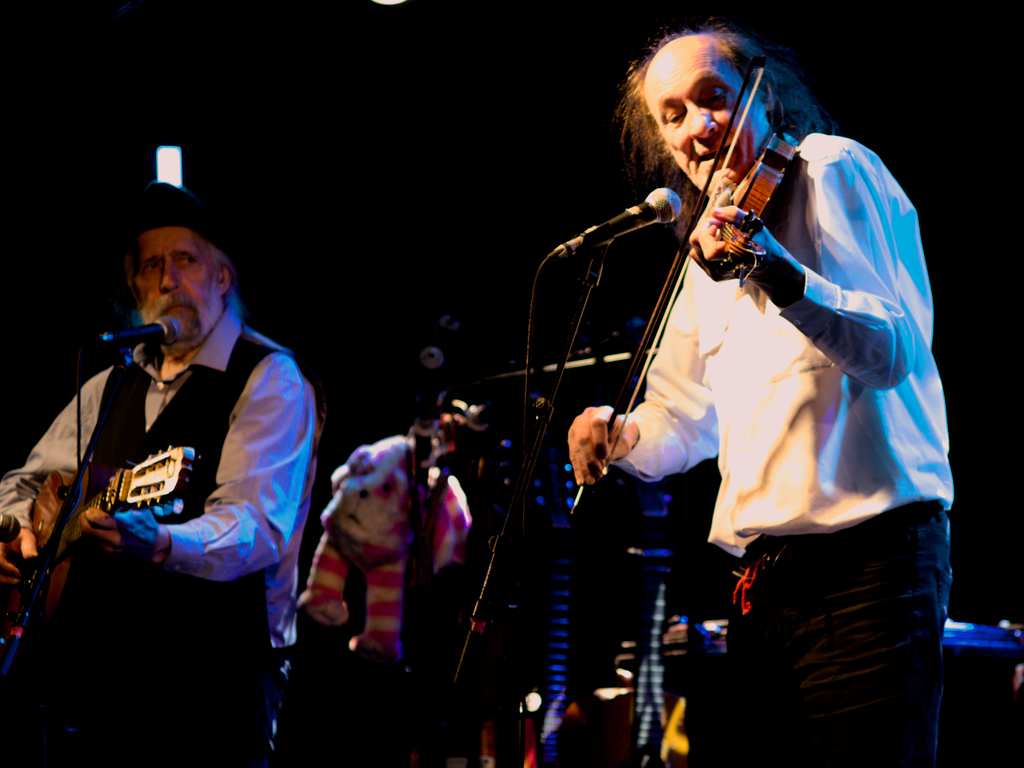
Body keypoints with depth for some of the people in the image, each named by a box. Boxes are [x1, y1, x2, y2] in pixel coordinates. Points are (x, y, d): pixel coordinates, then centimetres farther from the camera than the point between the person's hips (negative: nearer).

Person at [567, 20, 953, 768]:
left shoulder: (836, 171, -3)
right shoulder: (710, 244, 20)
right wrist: (619, 432, 4)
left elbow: (895, 349, -18)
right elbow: (687, 421, 26)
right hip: (764, 579, 7)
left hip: (869, 561, -7)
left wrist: (782, 277, -35)